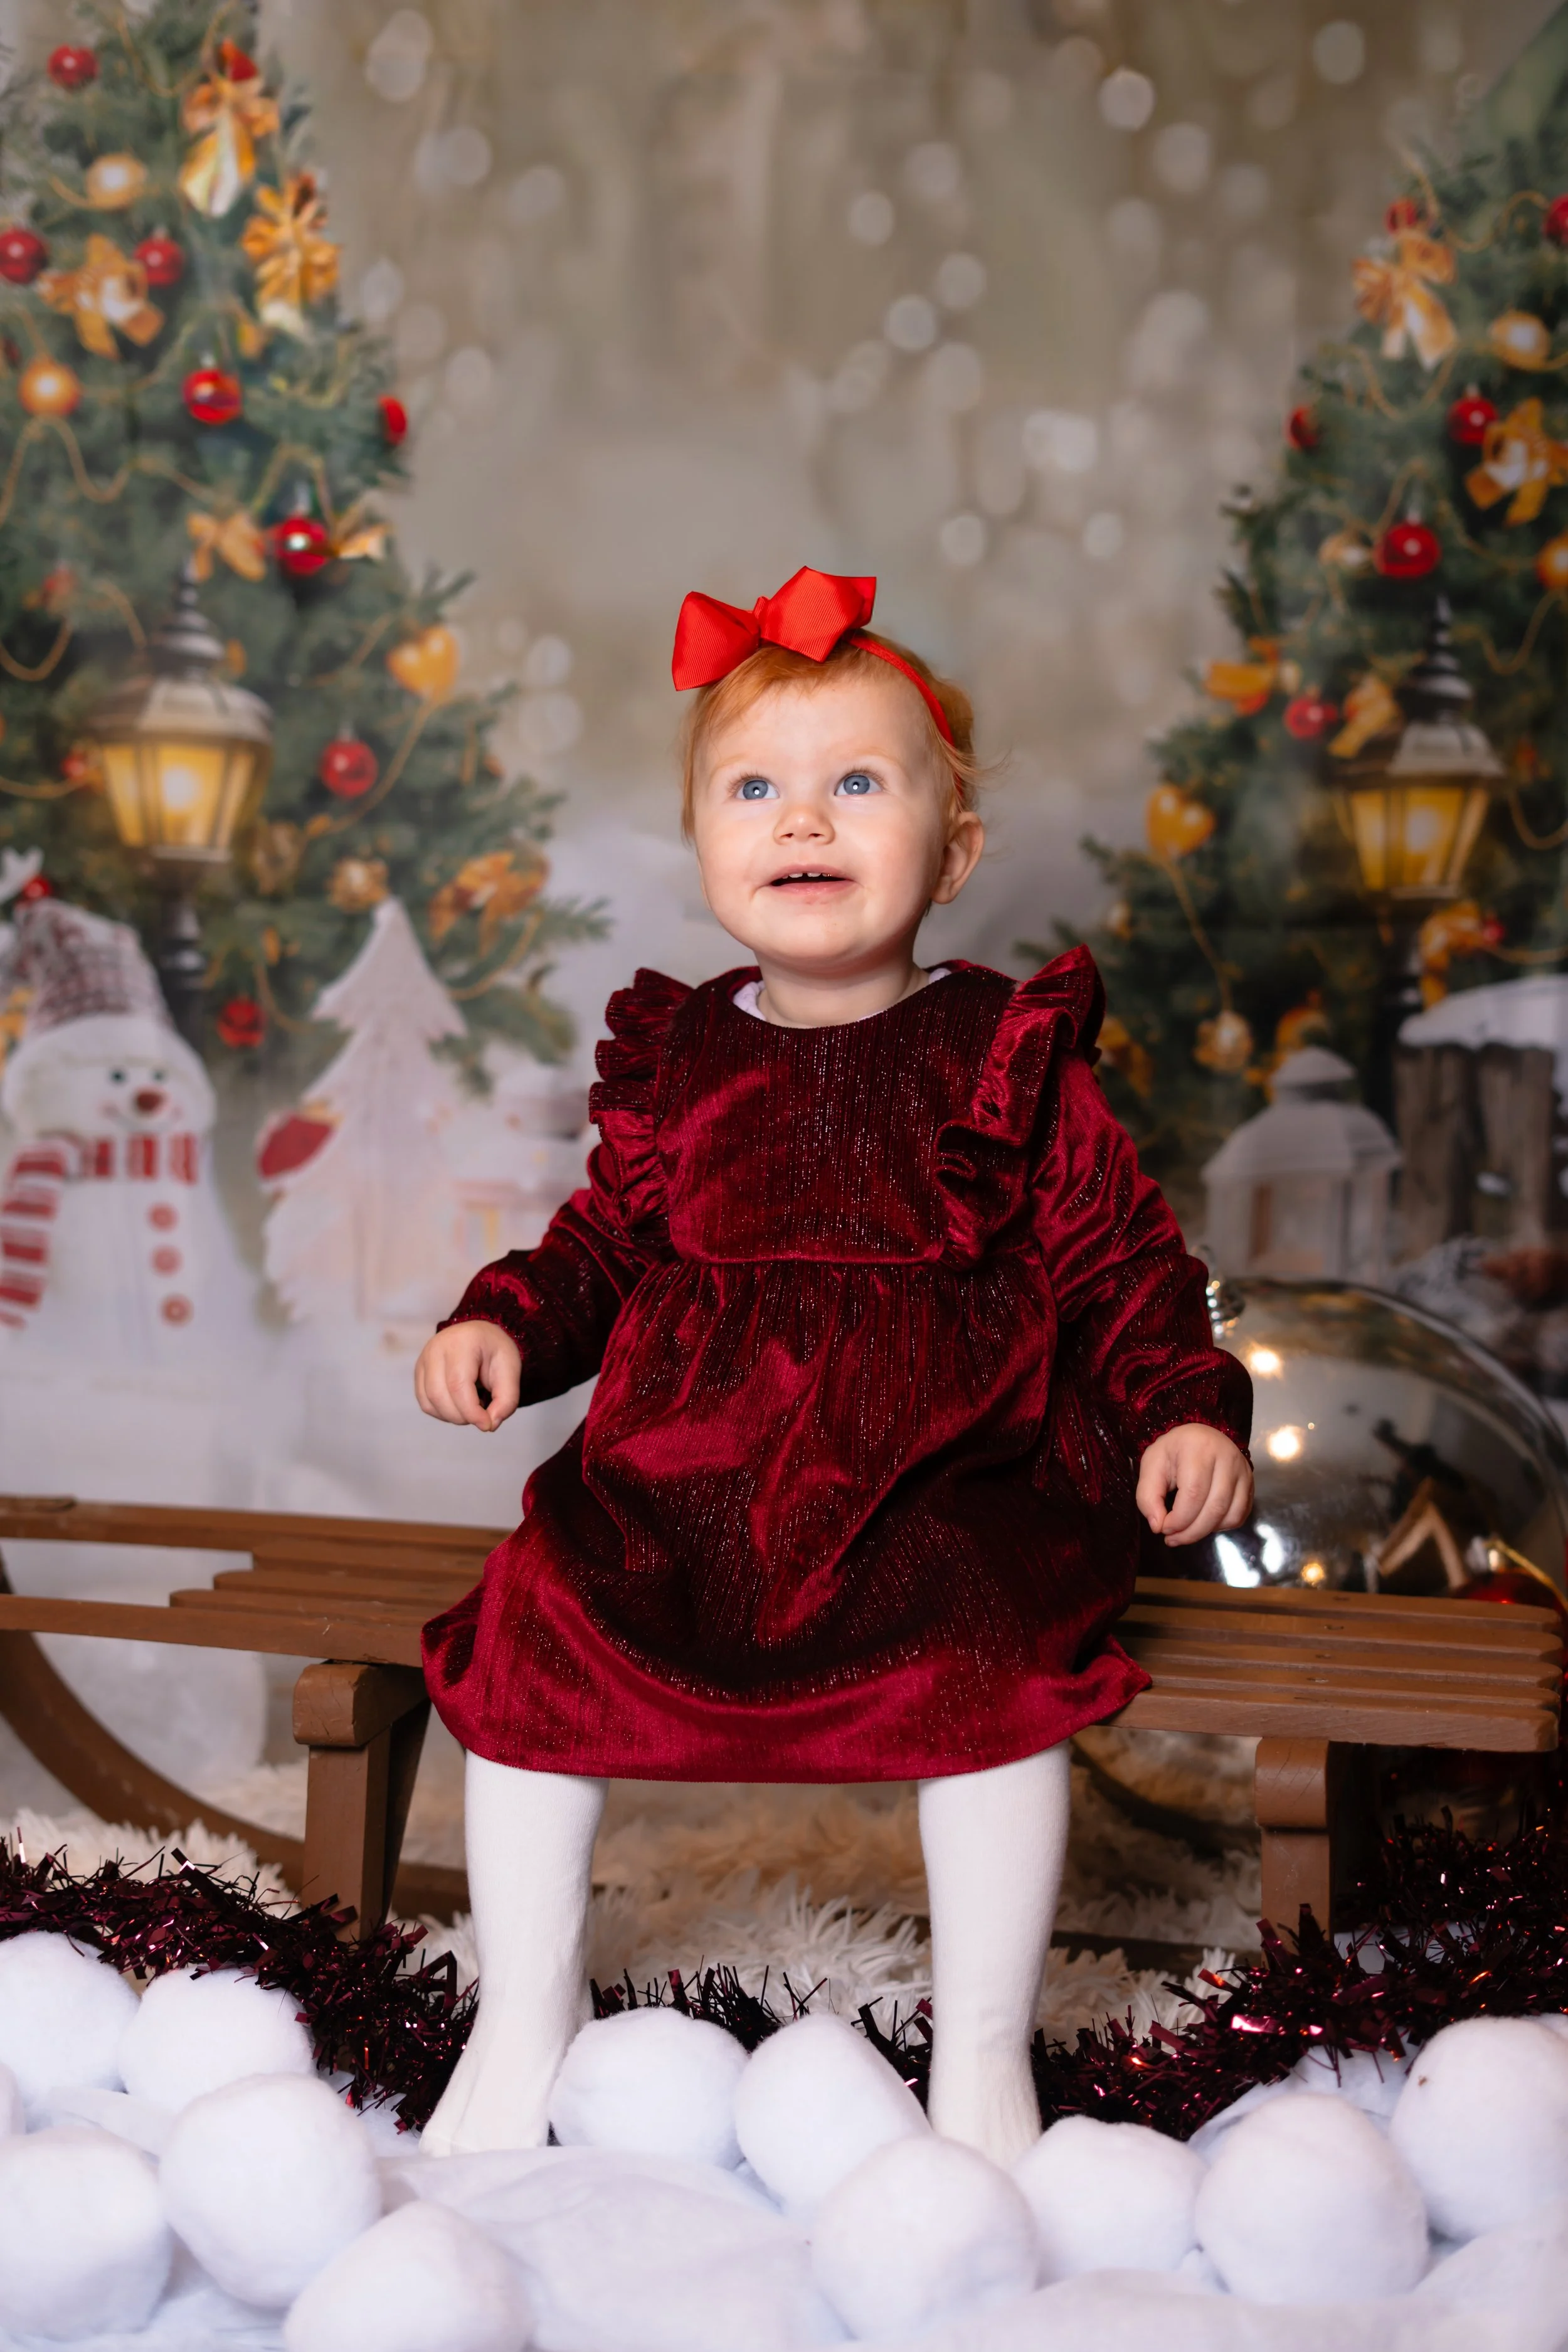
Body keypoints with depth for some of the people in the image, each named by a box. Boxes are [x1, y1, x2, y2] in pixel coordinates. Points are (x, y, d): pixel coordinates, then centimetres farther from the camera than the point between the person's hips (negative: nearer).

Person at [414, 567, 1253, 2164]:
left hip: (941, 1483, -2)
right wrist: (502, 1325, 1)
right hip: (681, 1464, 3)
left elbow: (1116, 1260, 6)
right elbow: (607, 1246, 19)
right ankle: (525, 2018, 8)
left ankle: (982, 2051, -9)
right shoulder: (676, 1058, 11)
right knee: (531, 1629, -15)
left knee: (994, 1658, -29)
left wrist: (1189, 1409, -8)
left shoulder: (1007, 1056, 4)